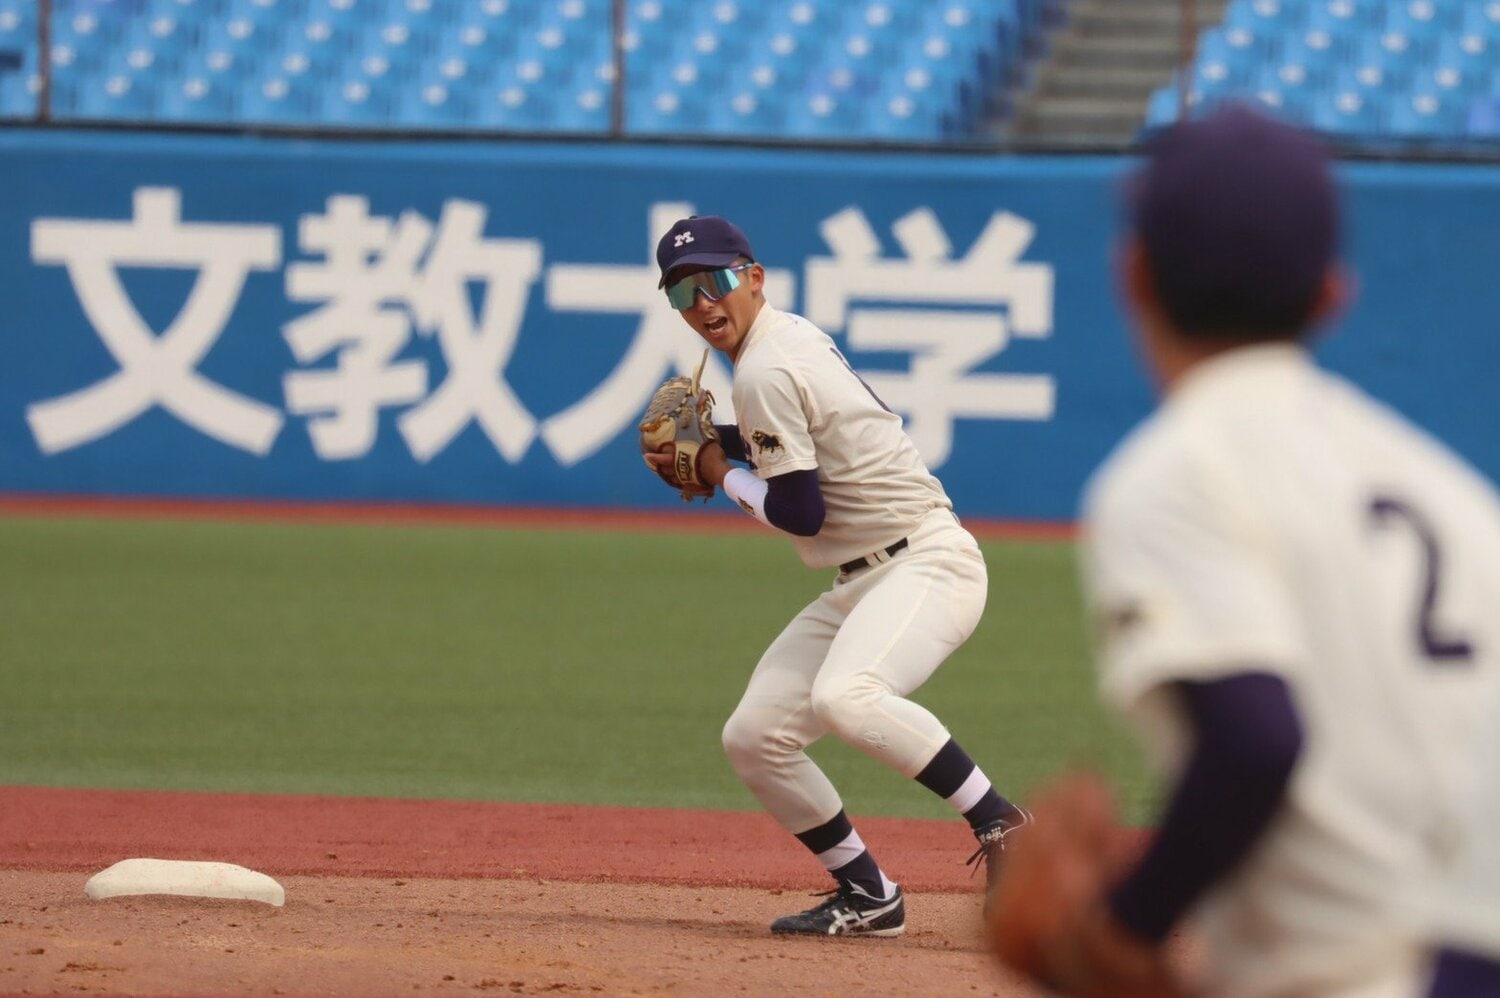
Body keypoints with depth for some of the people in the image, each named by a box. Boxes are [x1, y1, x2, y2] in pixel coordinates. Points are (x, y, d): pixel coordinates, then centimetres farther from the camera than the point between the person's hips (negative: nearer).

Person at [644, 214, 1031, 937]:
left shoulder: (766, 371, -15)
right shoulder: (788, 336, 14)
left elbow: (800, 511, -17)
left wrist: (723, 475, -1)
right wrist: (706, 444, 15)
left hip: (926, 560, -11)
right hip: (861, 583, 11)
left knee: (845, 696, -37)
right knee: (753, 738, 5)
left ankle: (998, 822, -29)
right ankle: (868, 898, 13)